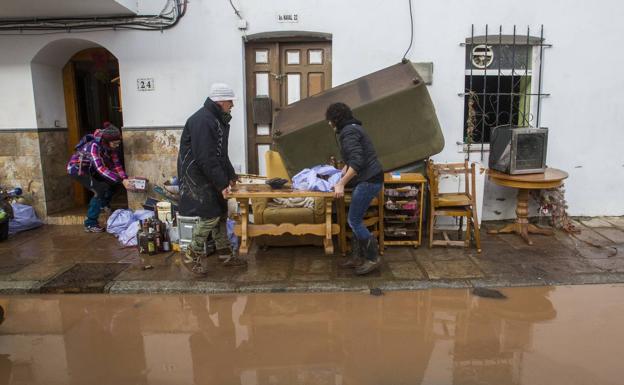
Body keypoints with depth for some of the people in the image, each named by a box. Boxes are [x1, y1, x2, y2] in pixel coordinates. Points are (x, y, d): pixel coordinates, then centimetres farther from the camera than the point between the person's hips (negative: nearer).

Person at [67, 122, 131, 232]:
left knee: (111, 182, 0)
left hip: (89, 168, 7)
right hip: (77, 168, -7)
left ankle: (104, 205, 28)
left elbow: (116, 164, -17)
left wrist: (124, 178, -33)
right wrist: (121, 180, -50)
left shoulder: (111, 146, -15)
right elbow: (100, 168, -45)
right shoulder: (94, 146, -36)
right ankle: (90, 224, -11)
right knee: (100, 190, -19)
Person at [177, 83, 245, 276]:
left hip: (211, 176, 10)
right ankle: (192, 256, 10)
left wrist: (230, 175, 16)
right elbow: (206, 158, -27)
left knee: (221, 214, 13)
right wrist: (222, 183, -25)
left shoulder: (218, 120, 11)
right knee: (210, 216, -9)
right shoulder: (202, 121, -22)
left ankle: (226, 254, 25)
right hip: (197, 176, -10)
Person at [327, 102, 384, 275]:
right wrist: (340, 174, 31)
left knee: (354, 221, -4)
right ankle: (357, 257, 21)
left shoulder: (348, 132, -15)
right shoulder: (352, 128, 18)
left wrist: (341, 184, -22)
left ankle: (373, 259, 5)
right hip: (368, 179, 10)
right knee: (356, 220, 14)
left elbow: (357, 162, -25)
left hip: (369, 180, -10)